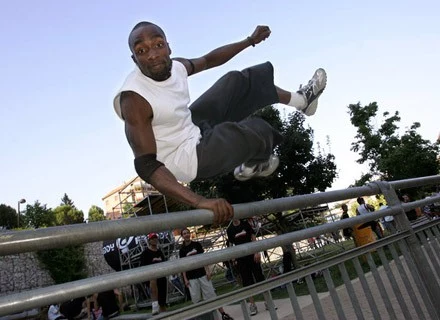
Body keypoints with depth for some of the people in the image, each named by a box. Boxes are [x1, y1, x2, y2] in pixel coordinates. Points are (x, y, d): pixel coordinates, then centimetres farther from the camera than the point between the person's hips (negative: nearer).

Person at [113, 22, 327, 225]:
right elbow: (146, 165, -37)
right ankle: (253, 166, 32)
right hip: (189, 160, -8)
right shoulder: (134, 100, -31)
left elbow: (209, 60, 13)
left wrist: (250, 41, 15)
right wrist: (198, 202, -49)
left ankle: (301, 100, 31)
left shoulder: (176, 66, -9)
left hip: (192, 128, 8)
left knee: (237, 82, 11)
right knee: (258, 131, -3)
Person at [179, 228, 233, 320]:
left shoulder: (197, 244, 2)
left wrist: (207, 271, -7)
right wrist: (185, 279, -1)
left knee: (211, 294, 0)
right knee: (195, 298, 2)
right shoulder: (182, 250, 4)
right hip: (191, 277, 1)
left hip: (202, 274, -1)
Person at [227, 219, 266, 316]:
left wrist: (257, 252, -9)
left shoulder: (245, 224, 0)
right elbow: (231, 244, 8)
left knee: (260, 278, 1)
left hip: (252, 255, -1)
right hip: (240, 258, 1)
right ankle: (252, 305, 11)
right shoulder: (229, 230, 2)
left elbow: (253, 238, -1)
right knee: (247, 282, 3)